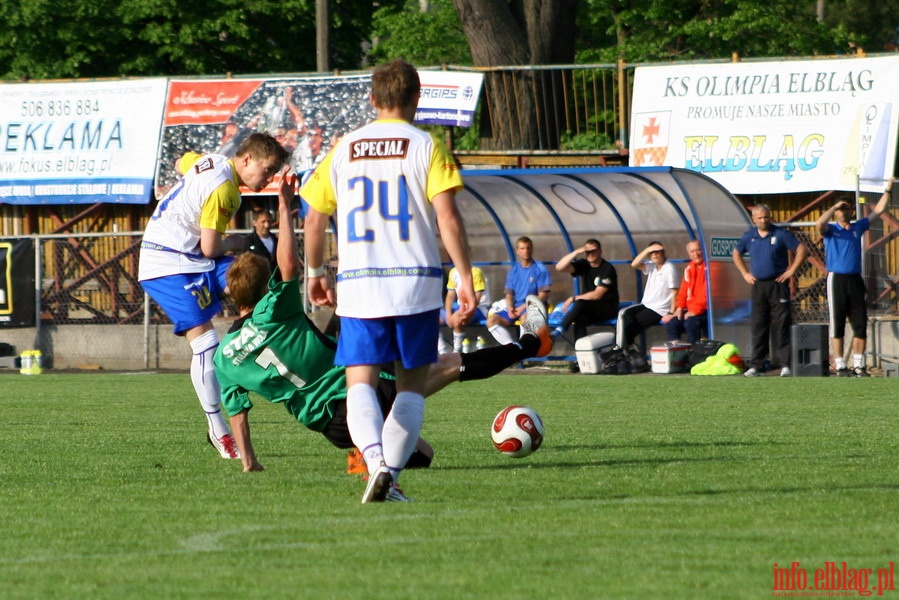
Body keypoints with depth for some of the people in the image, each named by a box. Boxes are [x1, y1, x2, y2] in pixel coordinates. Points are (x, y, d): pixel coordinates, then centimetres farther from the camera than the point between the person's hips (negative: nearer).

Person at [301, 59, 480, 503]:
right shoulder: (424, 146, 0)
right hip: (416, 283, -1)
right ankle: (391, 474, -3)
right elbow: (447, 217, -9)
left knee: (360, 384, 0)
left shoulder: (344, 148, 9)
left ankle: (376, 460, -27)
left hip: (358, 284, 1)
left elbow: (314, 219, 13)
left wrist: (314, 274, 27)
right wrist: (465, 278, -6)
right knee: (411, 385, 11)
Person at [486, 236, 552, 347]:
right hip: (515, 308, 5)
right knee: (491, 320, -18)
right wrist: (510, 308, -10)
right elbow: (509, 294, 12)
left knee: (525, 317, -40)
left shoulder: (540, 270, -2)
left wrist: (523, 307, -14)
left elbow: (543, 296, -7)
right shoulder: (513, 271, 12)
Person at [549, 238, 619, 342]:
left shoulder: (607, 269, -9)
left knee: (580, 304, -34)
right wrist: (576, 252, -14)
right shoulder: (584, 265, 5)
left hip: (607, 308, -4)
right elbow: (559, 267, -6)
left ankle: (558, 331, -38)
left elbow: (597, 295, -15)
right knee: (580, 319, -33)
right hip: (588, 310, 4)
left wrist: (573, 299, -15)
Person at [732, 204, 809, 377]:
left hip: (778, 284, -4)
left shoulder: (781, 234, -4)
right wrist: (745, 274, 14)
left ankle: (786, 365, -6)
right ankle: (756, 366, 8)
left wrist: (791, 270, -7)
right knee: (758, 326, 5)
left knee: (782, 326, -6)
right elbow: (736, 253, 25)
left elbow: (802, 249, -4)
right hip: (758, 286, 4)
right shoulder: (749, 236, 9)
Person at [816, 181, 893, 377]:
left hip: (855, 280, 4)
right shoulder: (831, 229, 2)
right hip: (837, 279, -4)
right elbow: (820, 223, -21)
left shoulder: (858, 227, 14)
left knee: (861, 325, 2)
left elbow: (878, 210, 17)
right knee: (837, 326, -3)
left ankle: (859, 366, 7)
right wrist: (835, 206, -14)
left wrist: (888, 190, 13)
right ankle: (840, 366, -2)